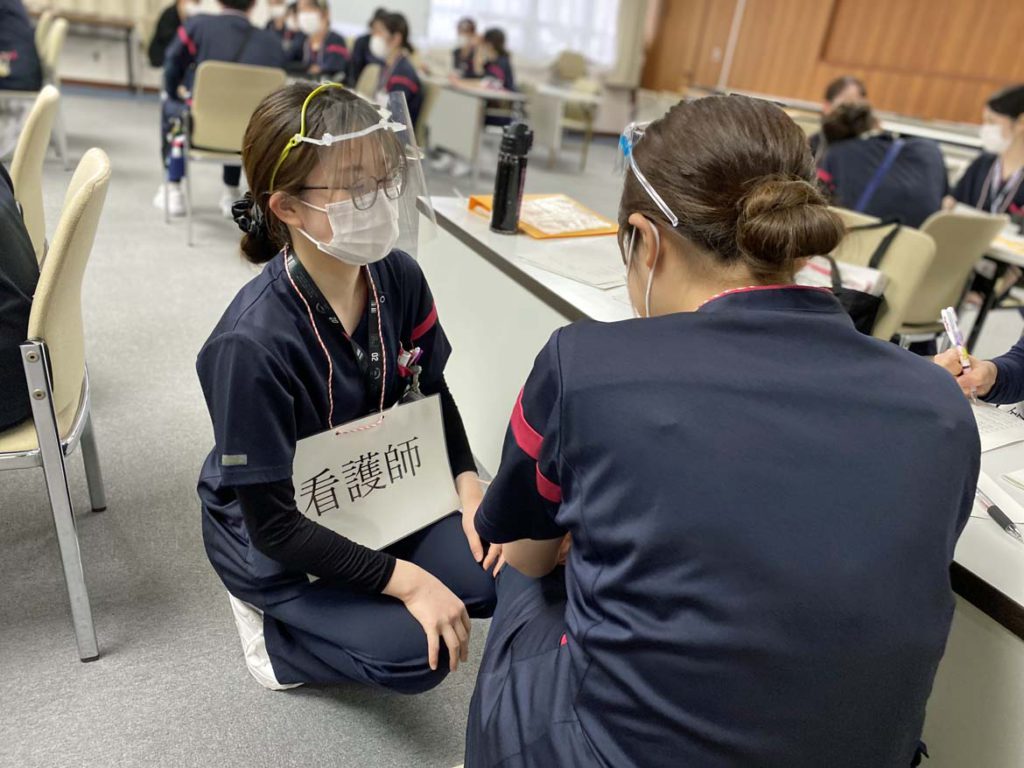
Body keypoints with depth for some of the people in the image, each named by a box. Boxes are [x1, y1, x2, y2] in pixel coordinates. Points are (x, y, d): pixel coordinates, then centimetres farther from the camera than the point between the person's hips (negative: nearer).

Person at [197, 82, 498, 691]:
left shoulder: (399, 278, -15)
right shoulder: (253, 341, -32)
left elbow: (433, 393, 3)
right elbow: (273, 523, -26)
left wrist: (468, 483, -11)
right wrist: (404, 579, -26)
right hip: (272, 537, -5)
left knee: (495, 574, -10)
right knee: (414, 651, -19)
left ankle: (337, 602, 14)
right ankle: (274, 626, 9)